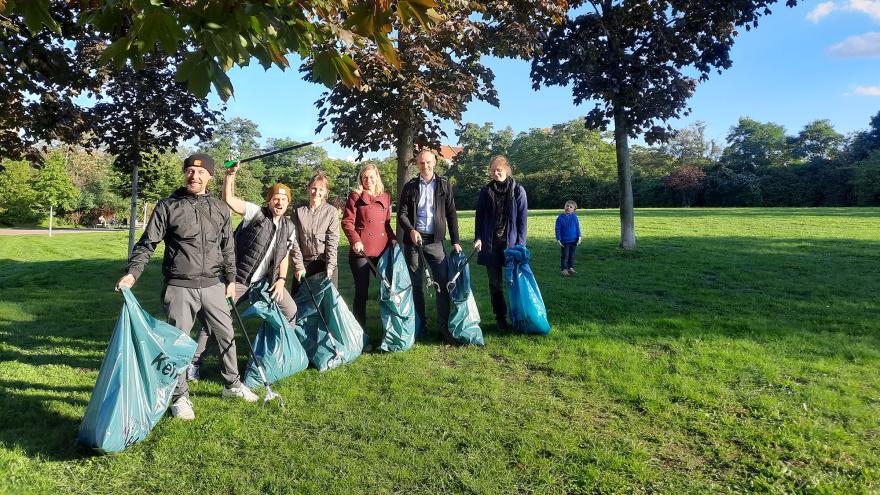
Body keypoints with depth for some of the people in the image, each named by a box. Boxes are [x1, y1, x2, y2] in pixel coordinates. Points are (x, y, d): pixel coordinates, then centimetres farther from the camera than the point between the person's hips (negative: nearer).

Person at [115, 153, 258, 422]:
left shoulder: (220, 209, 8)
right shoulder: (168, 206, -3)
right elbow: (147, 244, -3)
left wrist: (231, 279, 15)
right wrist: (132, 273, -15)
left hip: (213, 285, 4)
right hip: (180, 286, -3)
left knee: (226, 334, 12)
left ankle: (232, 384, 32)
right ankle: (180, 397, 19)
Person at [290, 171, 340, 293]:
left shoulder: (332, 212, 1)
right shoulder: (298, 212, 6)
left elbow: (332, 241, -5)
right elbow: (295, 242, 1)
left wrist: (330, 266, -12)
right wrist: (299, 266, -6)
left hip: (325, 264, -2)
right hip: (304, 263, 2)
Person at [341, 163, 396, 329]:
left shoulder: (386, 197, 15)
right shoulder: (355, 196, 2)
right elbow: (347, 222, -4)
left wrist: (393, 239, 6)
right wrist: (355, 240, -18)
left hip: (382, 250, 4)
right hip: (361, 250, -4)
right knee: (361, 291, 1)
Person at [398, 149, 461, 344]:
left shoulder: (444, 185, 8)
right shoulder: (410, 186, 7)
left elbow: (451, 214, 7)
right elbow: (401, 213, 3)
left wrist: (455, 241, 1)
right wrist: (411, 230, -16)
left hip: (435, 240, 0)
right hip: (413, 240, 0)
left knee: (443, 283, -5)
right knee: (416, 284, 5)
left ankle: (444, 327, 2)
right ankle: (420, 326, 15)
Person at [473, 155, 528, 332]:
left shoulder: (518, 191, 0)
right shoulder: (486, 191, 6)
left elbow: (522, 219, -1)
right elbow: (479, 216, 7)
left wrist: (520, 243, -7)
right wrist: (478, 238, -4)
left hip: (511, 242, -2)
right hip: (491, 244, 2)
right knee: (495, 283, 5)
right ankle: (500, 318, 14)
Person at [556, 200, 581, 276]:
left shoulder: (574, 217, -1)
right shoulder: (560, 218, -8)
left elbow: (577, 228, 7)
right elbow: (557, 229, -5)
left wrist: (579, 237, 2)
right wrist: (558, 240, -9)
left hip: (573, 241, 3)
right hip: (564, 241, -3)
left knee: (572, 255, 12)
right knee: (565, 255, 0)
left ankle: (571, 268, 24)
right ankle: (564, 269, 7)